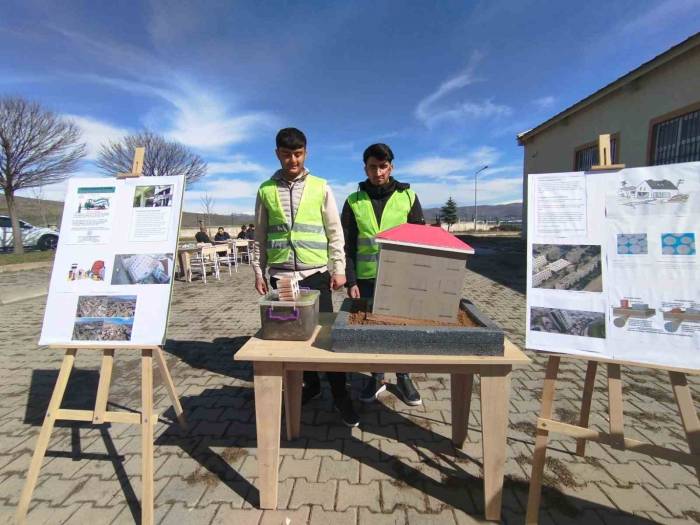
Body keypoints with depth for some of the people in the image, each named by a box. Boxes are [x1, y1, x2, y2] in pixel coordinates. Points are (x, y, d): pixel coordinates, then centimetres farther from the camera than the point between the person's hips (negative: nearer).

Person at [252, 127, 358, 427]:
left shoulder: (320, 188, 3)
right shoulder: (266, 190, 7)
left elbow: (334, 231, 3)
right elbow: (260, 236, 10)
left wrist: (338, 268, -2)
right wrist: (258, 271, 8)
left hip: (315, 274, -2)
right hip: (281, 275, 2)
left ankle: (340, 396, 13)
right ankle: (310, 384, 30)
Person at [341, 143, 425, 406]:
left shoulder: (408, 196, 4)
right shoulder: (354, 201, 4)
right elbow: (347, 245, 2)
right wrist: (351, 281, -5)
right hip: (367, 279, 1)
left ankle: (403, 377, 29)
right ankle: (376, 377, 28)